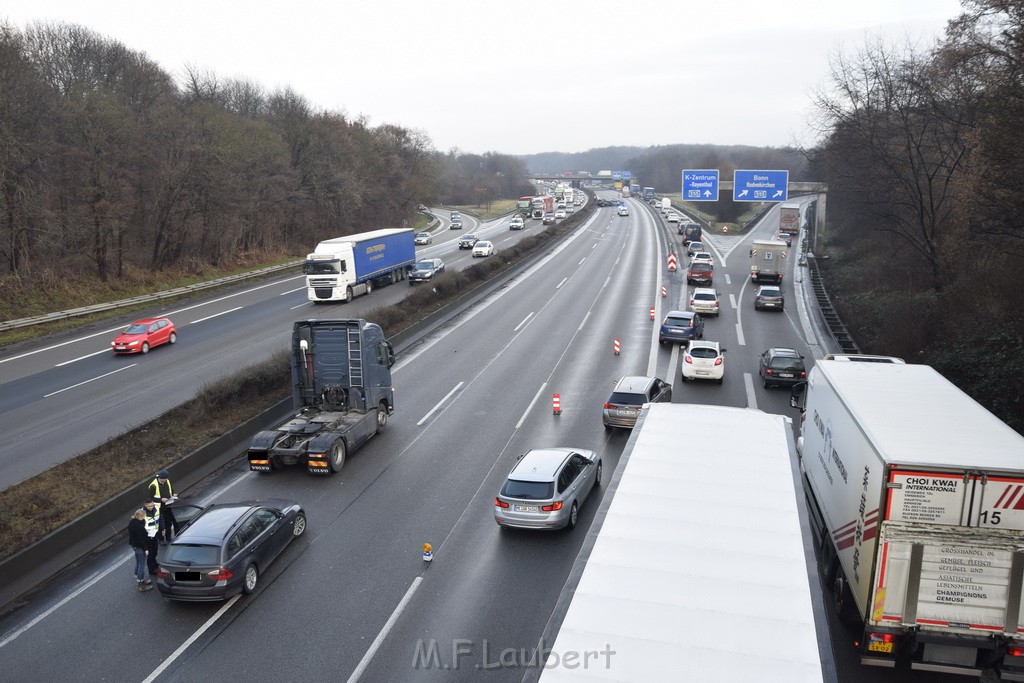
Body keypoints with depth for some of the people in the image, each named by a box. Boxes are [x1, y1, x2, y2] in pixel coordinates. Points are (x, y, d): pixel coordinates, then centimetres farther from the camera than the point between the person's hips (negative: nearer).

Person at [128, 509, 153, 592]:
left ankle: (139, 579, 39)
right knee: (142, 564, 0)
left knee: (138, 562, 23)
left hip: (134, 544, 10)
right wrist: (145, 549, -17)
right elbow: (140, 539, -25)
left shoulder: (132, 522, 2)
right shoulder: (138, 526, -29)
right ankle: (141, 585, 8)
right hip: (139, 547, -10)